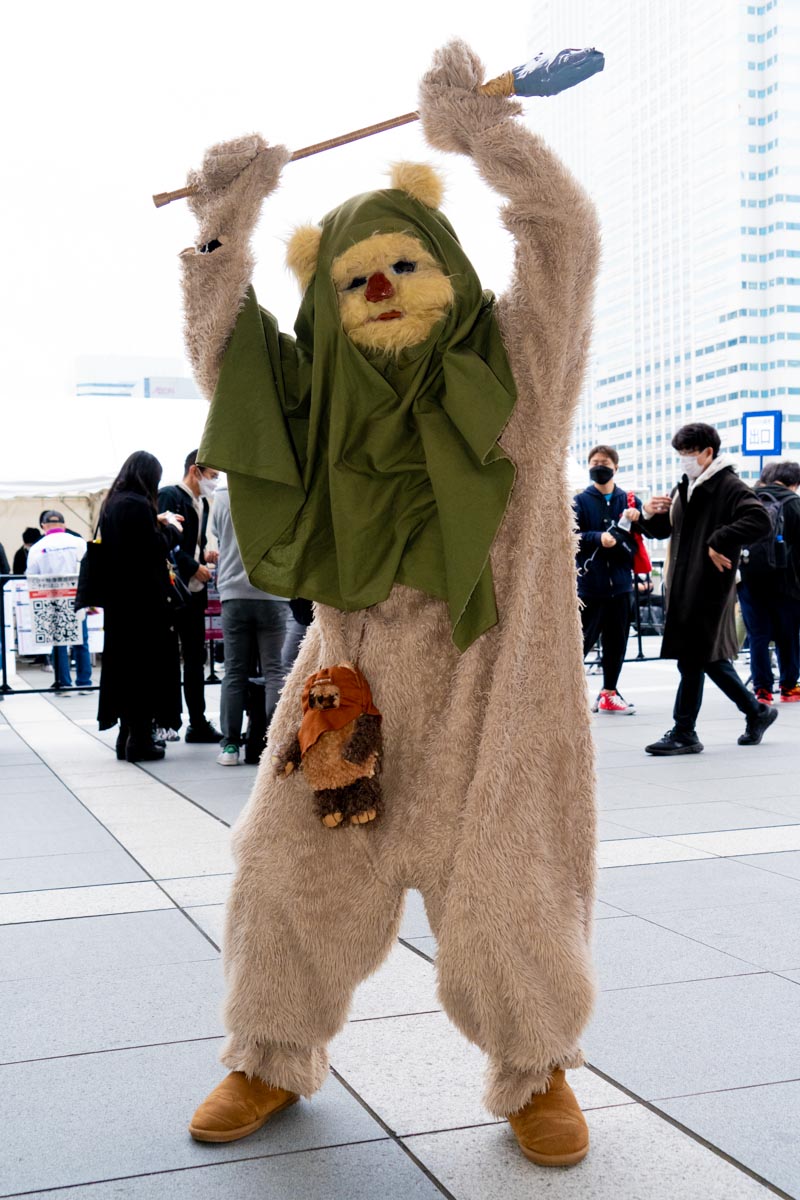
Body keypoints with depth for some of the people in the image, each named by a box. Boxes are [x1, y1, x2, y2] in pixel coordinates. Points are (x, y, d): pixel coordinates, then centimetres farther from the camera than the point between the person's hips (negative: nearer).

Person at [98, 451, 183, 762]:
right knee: (146, 665, -2)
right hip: (144, 600, -9)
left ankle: (126, 736, 20)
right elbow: (155, 549, -17)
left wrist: (156, 523, 17)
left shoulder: (111, 503, 11)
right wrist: (171, 529, -1)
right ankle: (140, 739, 1)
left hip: (118, 600, 9)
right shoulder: (137, 504, -16)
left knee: (124, 662, 14)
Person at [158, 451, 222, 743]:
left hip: (194, 590, 9)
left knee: (195, 656, 11)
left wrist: (205, 554, 3)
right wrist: (195, 567, -16)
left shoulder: (202, 503, 16)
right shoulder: (169, 497, -10)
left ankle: (198, 723, 17)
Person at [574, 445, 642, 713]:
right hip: (589, 583, -4)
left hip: (620, 584, 4)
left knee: (616, 643, 9)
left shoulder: (629, 501, 9)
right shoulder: (580, 501, 1)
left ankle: (609, 694, 21)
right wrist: (598, 538, -22)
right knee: (582, 640, -3)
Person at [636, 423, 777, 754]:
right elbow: (663, 529, 26)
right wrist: (649, 515, 5)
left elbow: (759, 520, -23)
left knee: (692, 660, -5)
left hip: (710, 588, -9)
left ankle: (683, 733, 2)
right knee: (710, 658, 13)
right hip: (684, 587, 9)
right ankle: (756, 712, 29)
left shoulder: (729, 487, -8)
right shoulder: (685, 487, 18)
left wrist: (720, 543, -24)